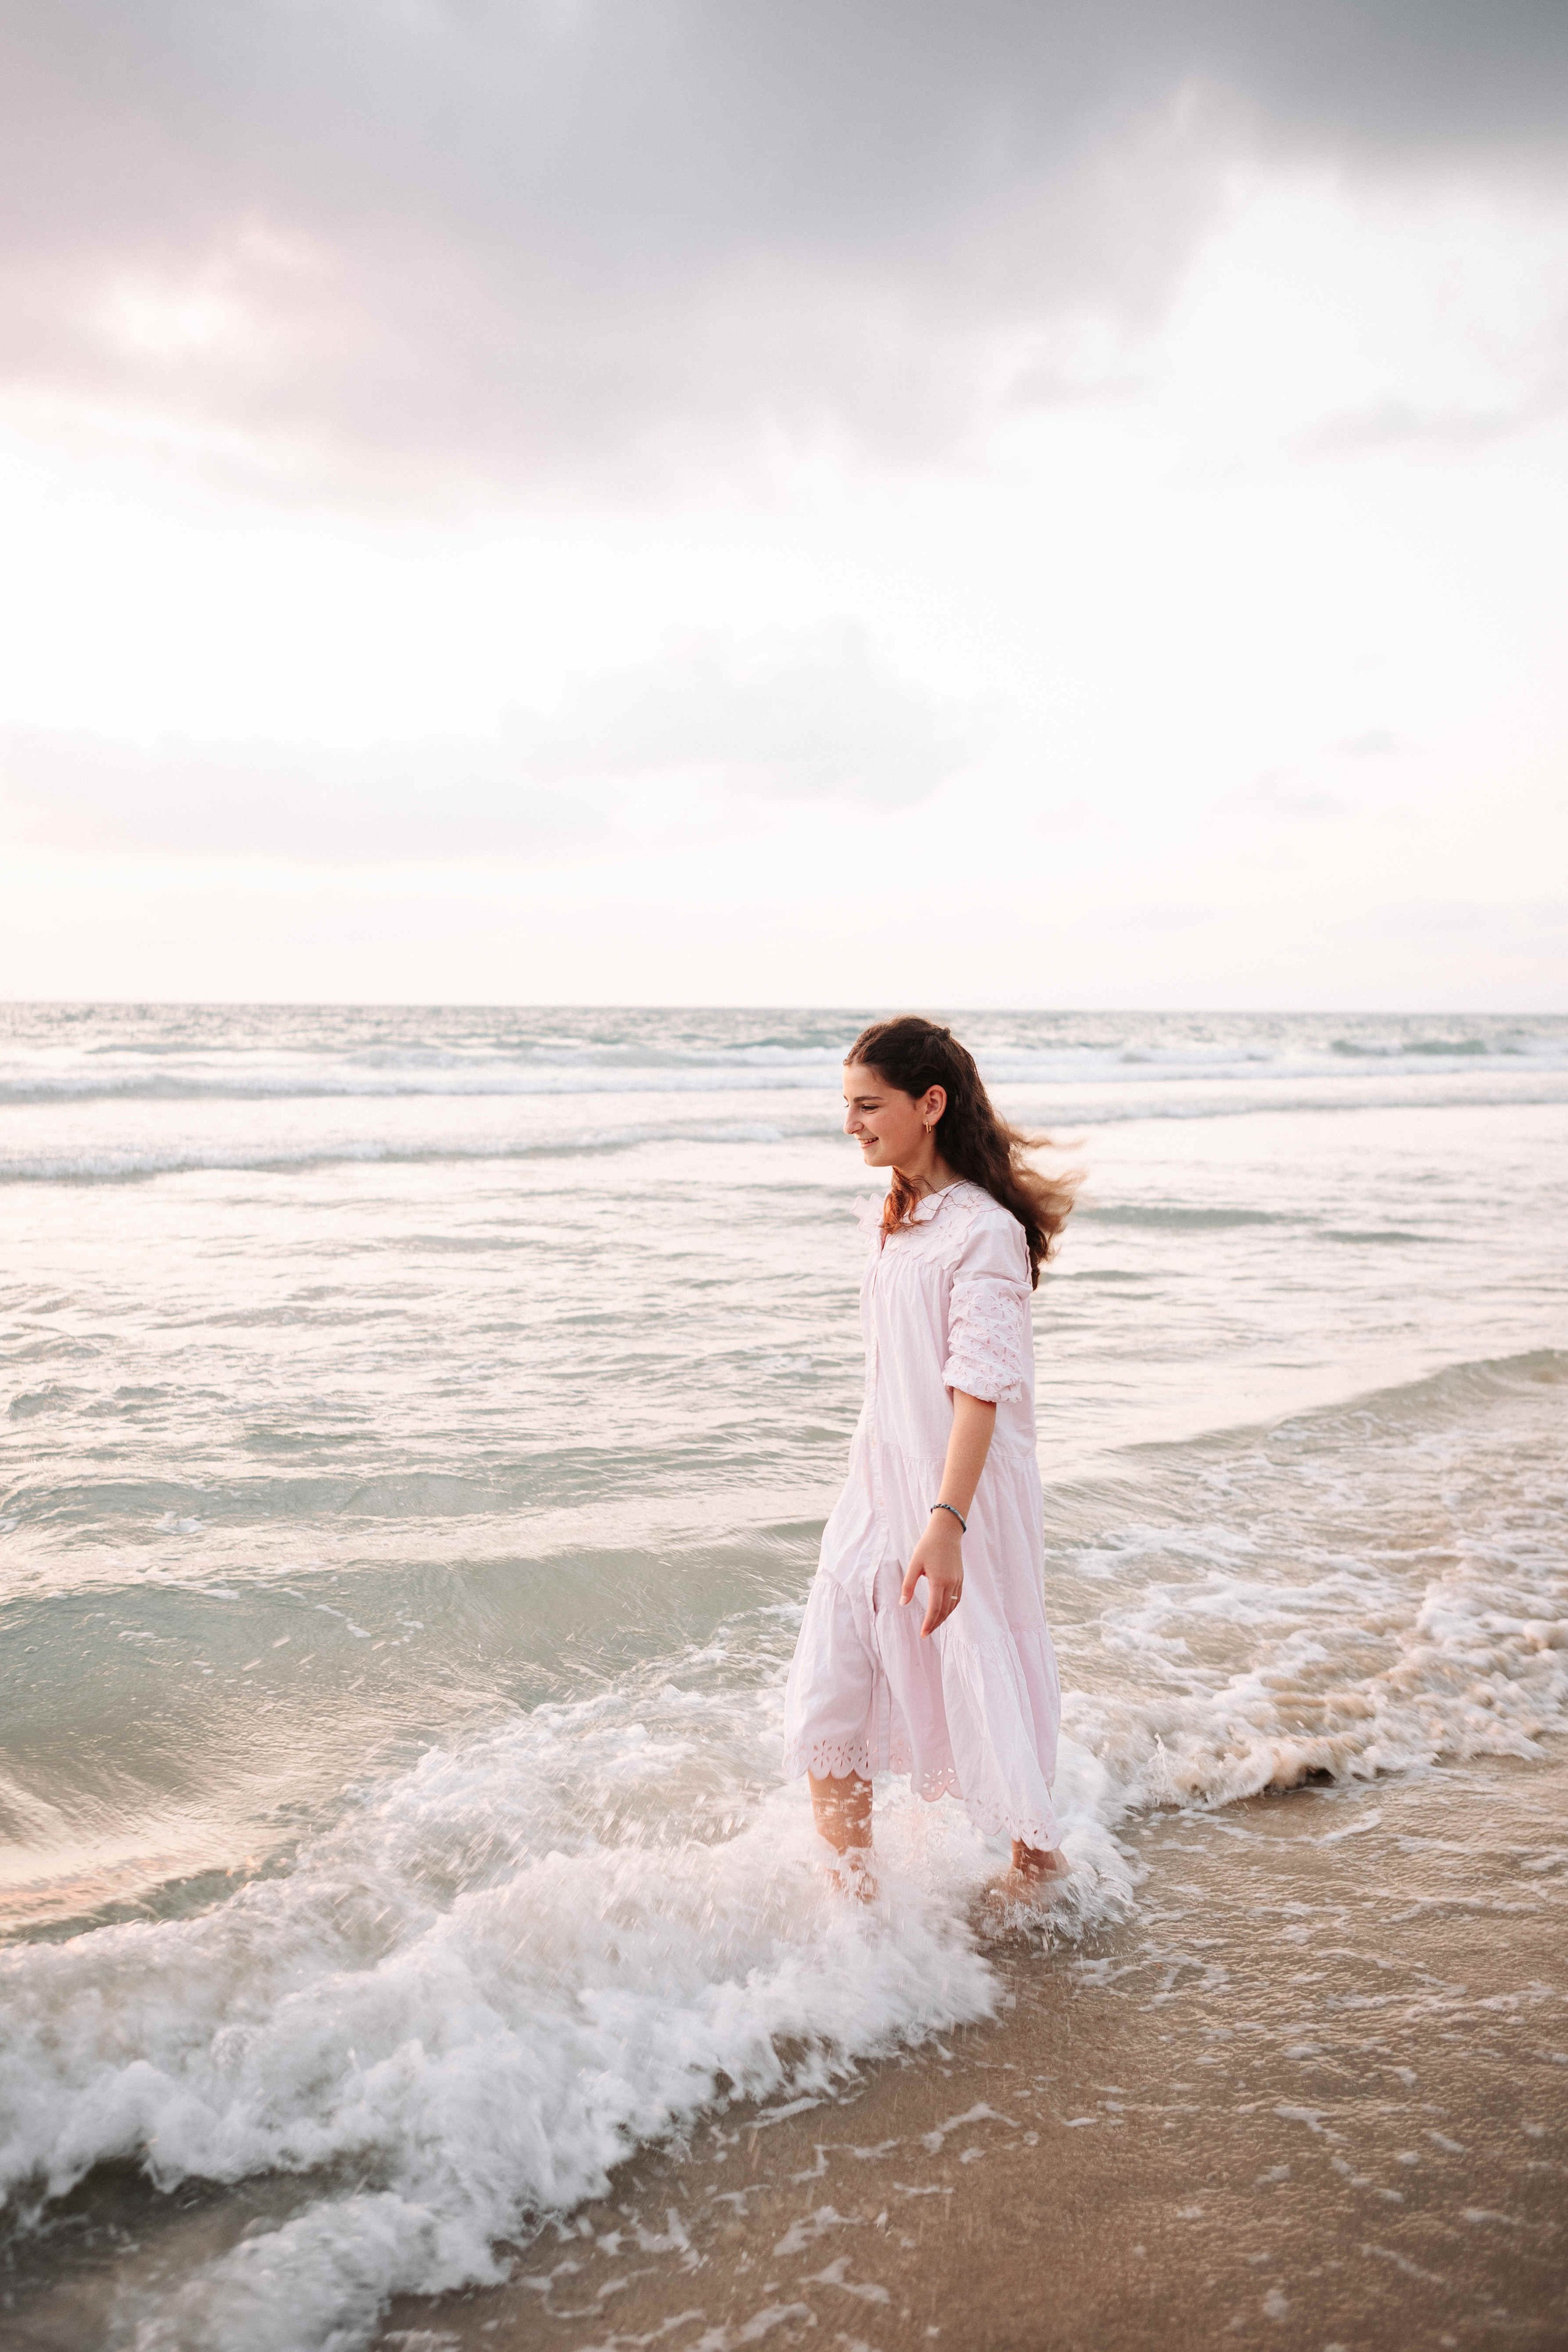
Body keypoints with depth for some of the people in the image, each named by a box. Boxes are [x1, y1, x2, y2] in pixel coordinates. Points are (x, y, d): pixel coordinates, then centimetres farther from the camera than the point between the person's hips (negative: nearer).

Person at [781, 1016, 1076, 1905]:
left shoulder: (984, 1232, -17)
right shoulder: (894, 1221, 10)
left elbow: (981, 1390, -23)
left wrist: (946, 1524, -31)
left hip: (963, 1495, -8)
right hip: (877, 1493, 8)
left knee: (976, 1685, 9)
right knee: (825, 1702, 3)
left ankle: (1039, 1855, 35)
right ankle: (854, 1895, 17)